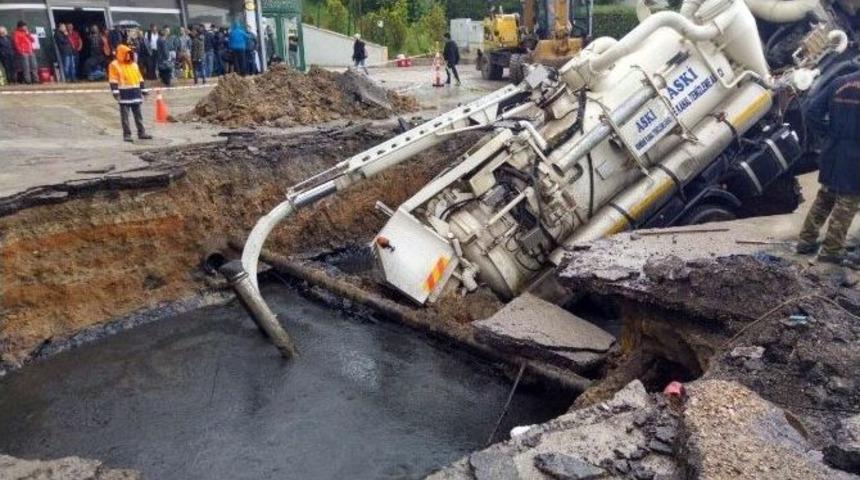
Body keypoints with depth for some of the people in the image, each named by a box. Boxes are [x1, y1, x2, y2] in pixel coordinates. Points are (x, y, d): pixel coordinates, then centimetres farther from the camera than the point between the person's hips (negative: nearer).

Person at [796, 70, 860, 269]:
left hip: (834, 152, 6)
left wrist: (830, 132, 5)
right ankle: (831, 250, 8)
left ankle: (806, 240, 22)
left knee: (824, 197, 18)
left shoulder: (840, 82, 4)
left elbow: (814, 111, 1)